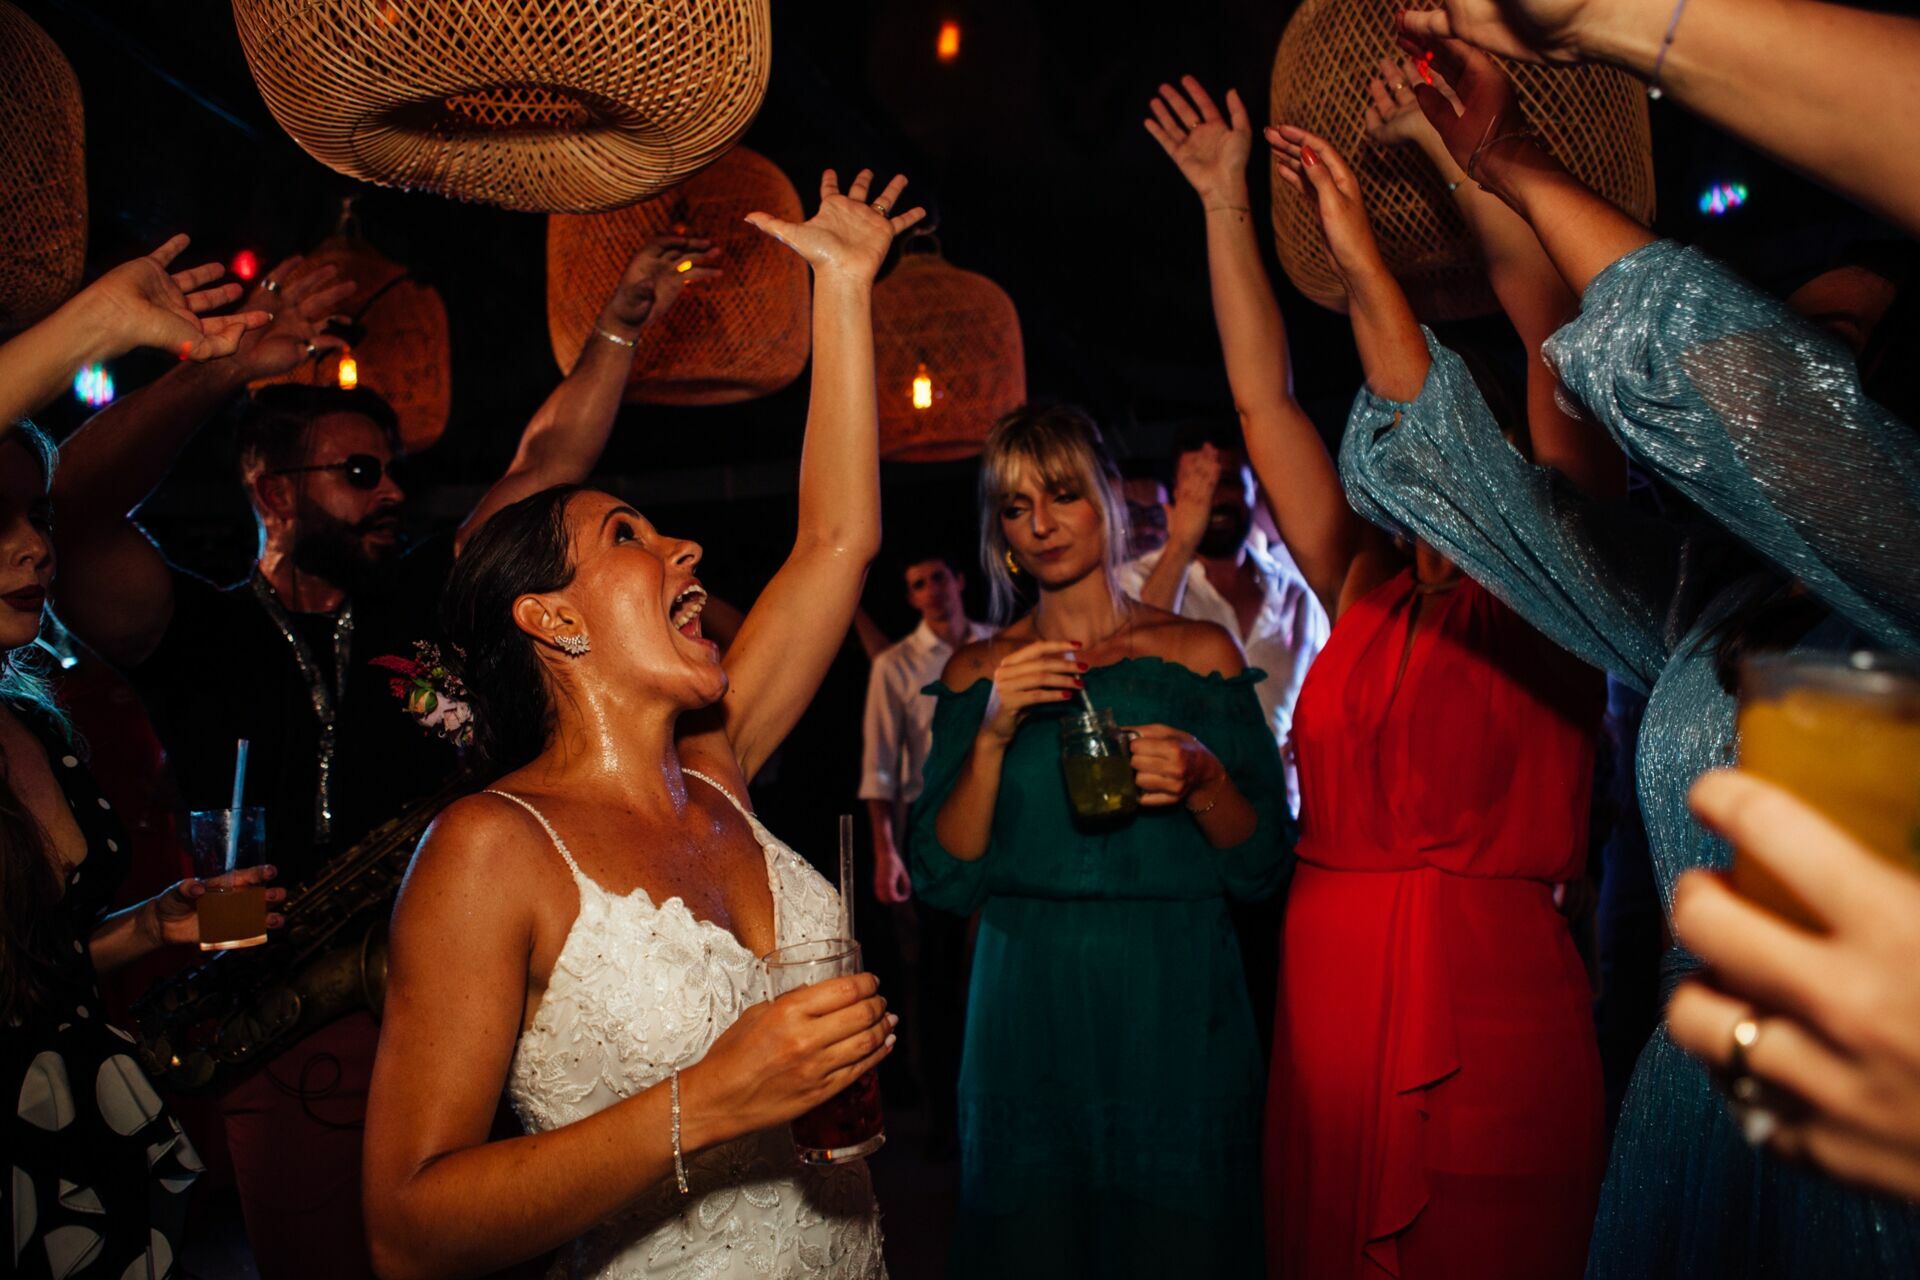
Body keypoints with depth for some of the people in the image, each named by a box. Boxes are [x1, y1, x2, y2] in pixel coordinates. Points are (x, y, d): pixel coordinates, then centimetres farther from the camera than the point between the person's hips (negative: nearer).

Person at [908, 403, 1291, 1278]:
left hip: (1175, 1012, -1)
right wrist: (992, 736, -14)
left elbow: (1264, 870, 1)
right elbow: (945, 884, -2)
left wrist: (1203, 781, -18)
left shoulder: (1196, 652, 1)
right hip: (1026, 1013, 1)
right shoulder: (977, 673, 4)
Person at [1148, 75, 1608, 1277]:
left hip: (1483, 1019, -5)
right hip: (1328, 1010, 5)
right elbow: (1264, 397, 7)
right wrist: (1226, 200, 8)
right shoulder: (1362, 594, 9)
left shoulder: (1542, 615, -3)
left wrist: (1357, 249, -15)